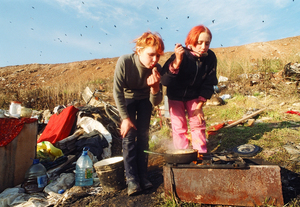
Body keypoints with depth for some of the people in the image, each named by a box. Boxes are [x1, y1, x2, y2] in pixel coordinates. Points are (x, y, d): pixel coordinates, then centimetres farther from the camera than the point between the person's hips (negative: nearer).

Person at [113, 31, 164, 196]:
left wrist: (155, 87, -42)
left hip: (145, 99, 2)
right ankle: (131, 179, -1)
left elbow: (156, 102, -22)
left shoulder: (157, 69, -27)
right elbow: (117, 93, -23)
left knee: (143, 135, -1)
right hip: (127, 98, -1)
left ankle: (142, 176, 11)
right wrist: (125, 118, -19)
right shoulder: (124, 62, -34)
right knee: (129, 135, -9)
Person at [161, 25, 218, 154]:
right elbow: (165, 81, -37)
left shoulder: (210, 57, -18)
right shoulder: (182, 55, -28)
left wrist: (199, 106, -6)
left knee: (198, 123, 4)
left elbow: (208, 85, -8)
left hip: (194, 96, 3)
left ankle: (201, 154, 19)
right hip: (176, 96, -2)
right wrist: (177, 61, -50)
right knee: (179, 126, 1)